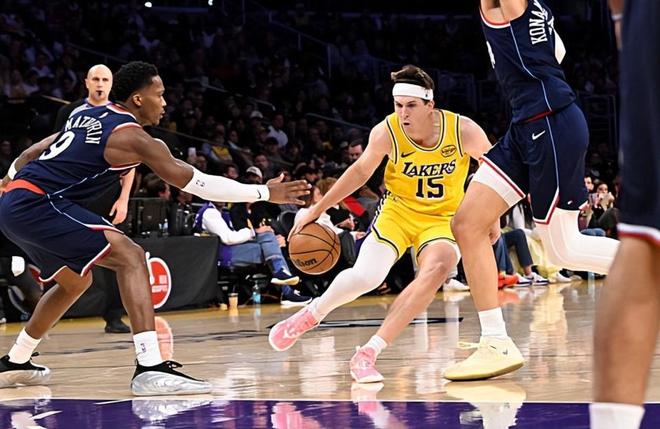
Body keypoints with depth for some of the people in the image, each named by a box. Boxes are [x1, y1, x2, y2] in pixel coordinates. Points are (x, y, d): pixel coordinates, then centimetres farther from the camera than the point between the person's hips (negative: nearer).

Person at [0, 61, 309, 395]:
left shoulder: (87, 116, 18)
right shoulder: (132, 137, -8)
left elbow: (30, 154, 26)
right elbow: (196, 182, -8)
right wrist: (263, 192, -4)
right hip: (36, 204, -10)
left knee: (76, 280, 28)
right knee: (130, 256, -15)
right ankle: (150, 369, -28)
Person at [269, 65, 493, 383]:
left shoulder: (464, 131, -21)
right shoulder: (386, 133, -18)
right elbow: (361, 171, 1)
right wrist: (318, 208, 3)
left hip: (443, 218, 0)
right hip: (399, 210, 0)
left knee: (436, 270, -30)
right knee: (365, 276, -23)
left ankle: (368, 353, -23)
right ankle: (310, 315, 11)